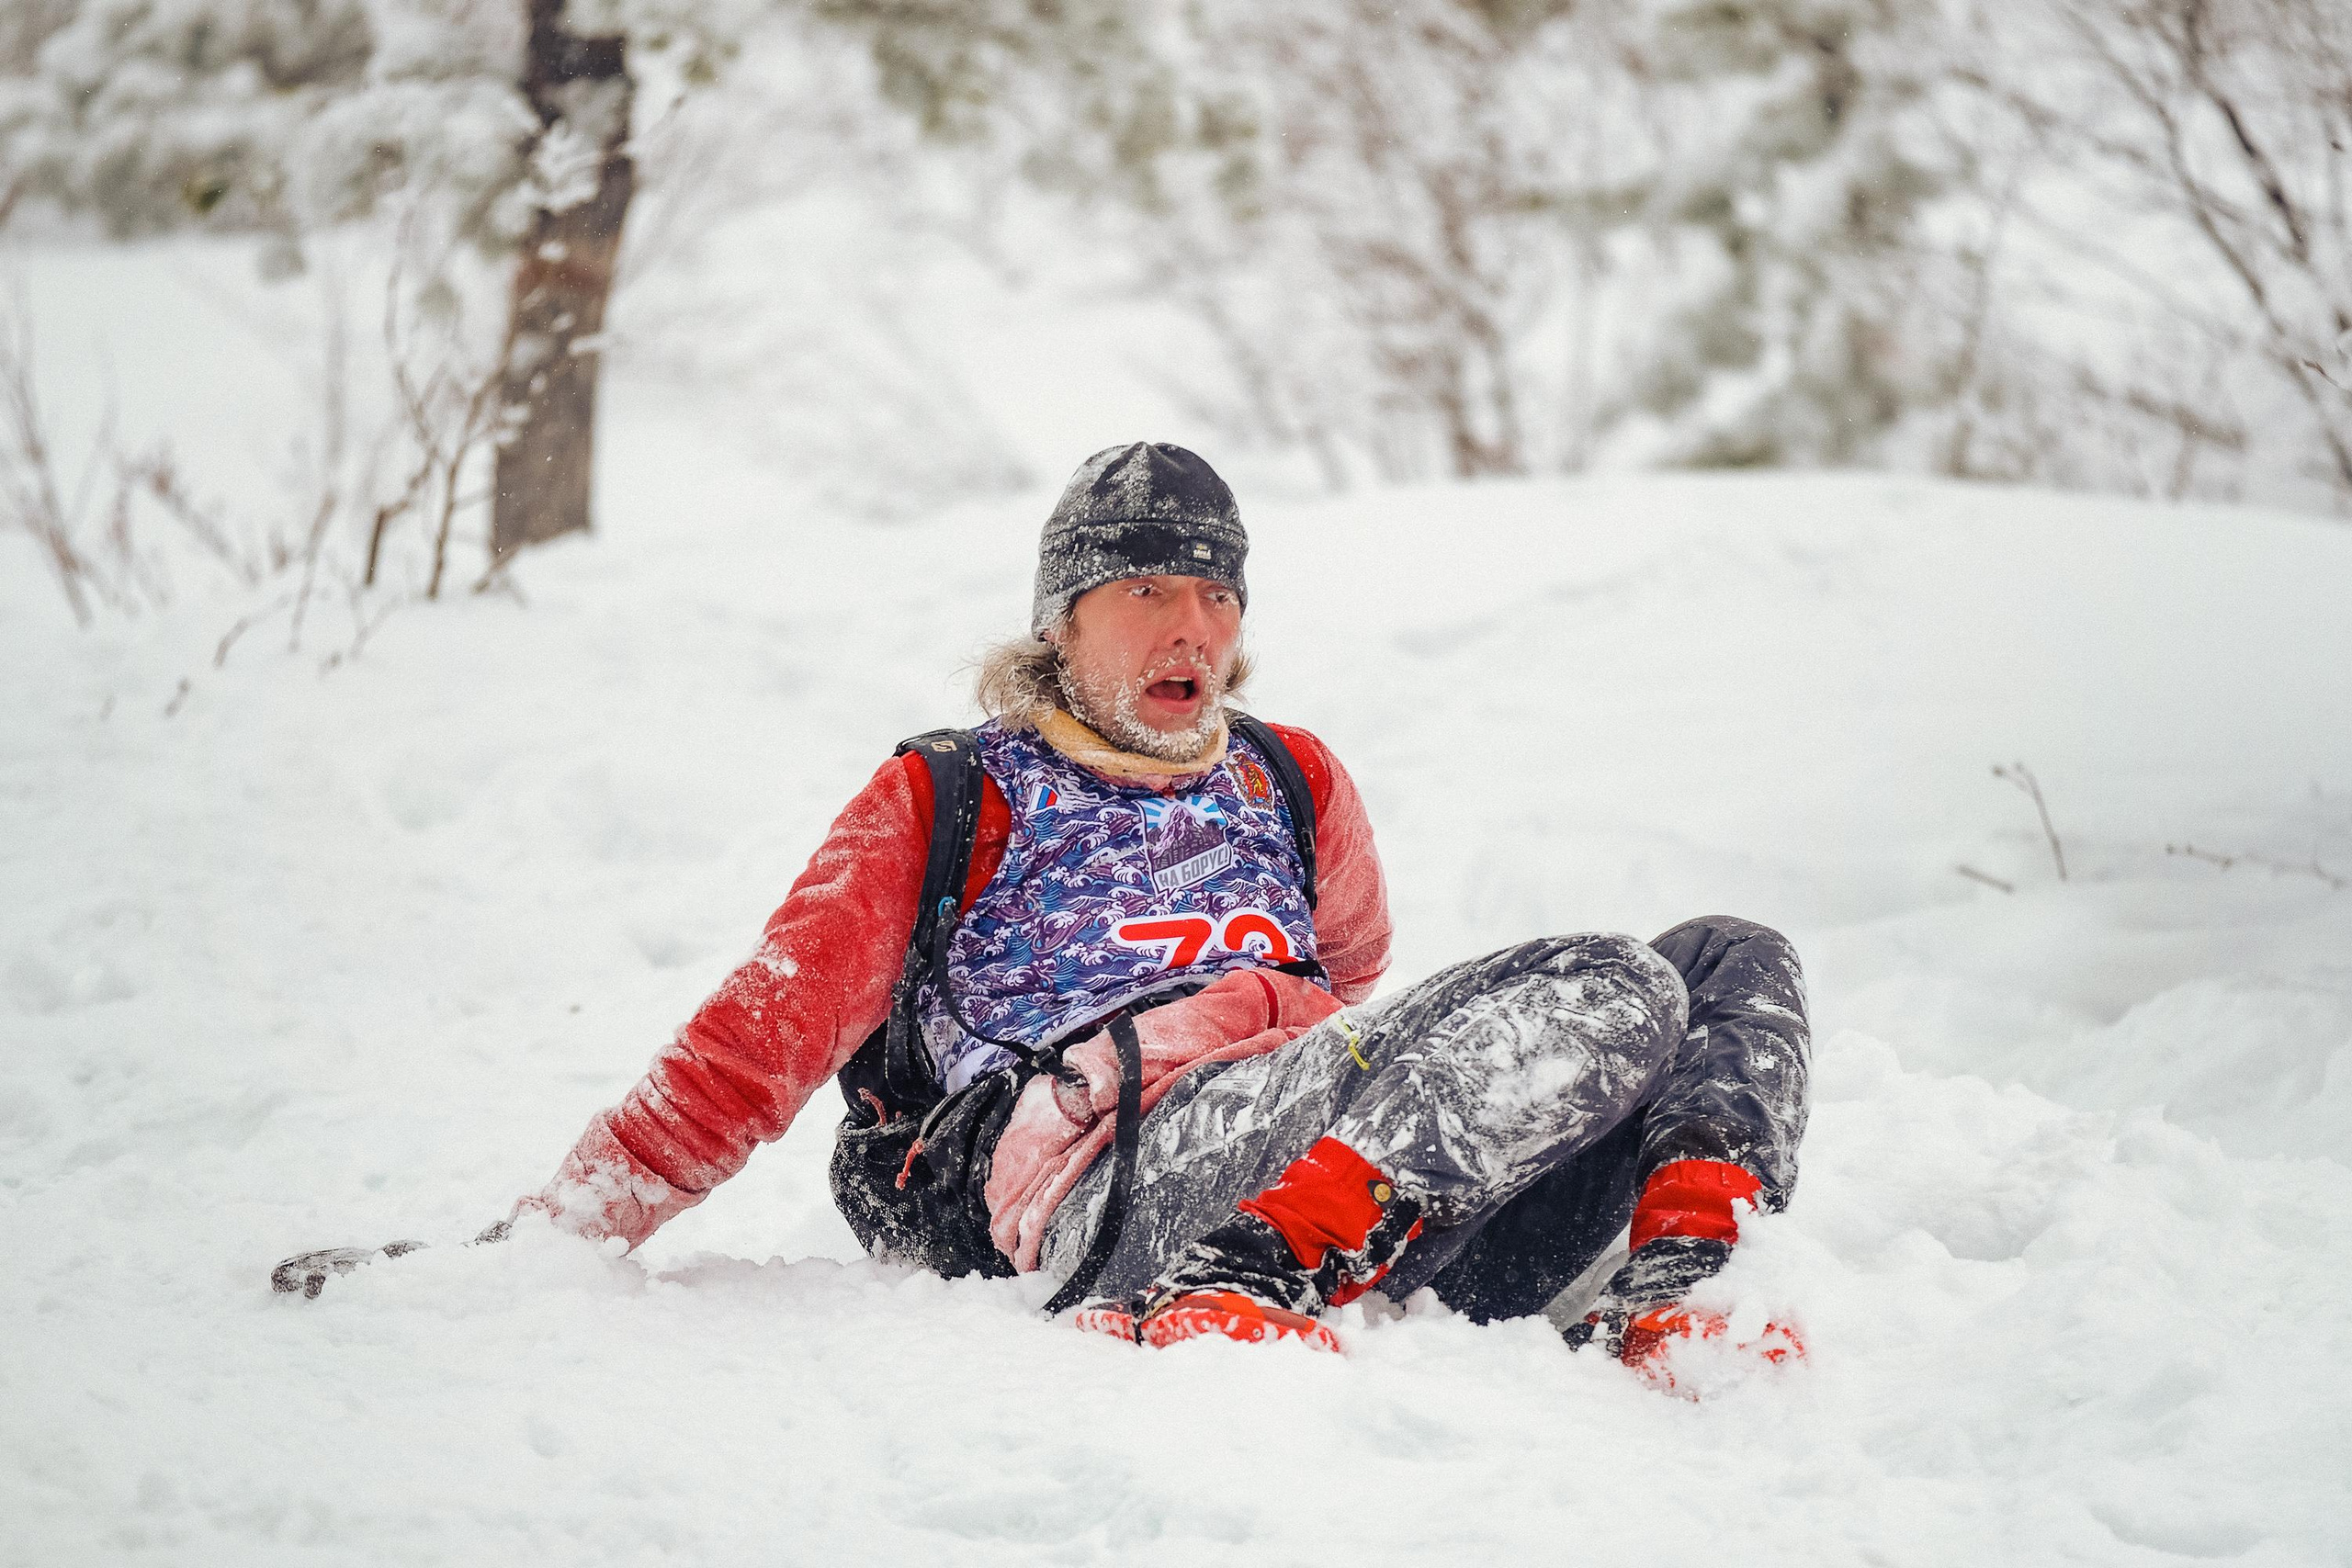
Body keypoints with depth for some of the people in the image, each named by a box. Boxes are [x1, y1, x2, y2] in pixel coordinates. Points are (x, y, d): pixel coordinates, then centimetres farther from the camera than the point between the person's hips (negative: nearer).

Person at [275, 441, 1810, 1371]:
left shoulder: (1298, 787, 31)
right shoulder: (944, 803, 19)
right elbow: (770, 1032, 11)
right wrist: (563, 1225, 0)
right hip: (1119, 1173, -6)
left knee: (1736, 963, -7)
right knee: (1612, 995, -28)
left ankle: (1672, 1301, -29)